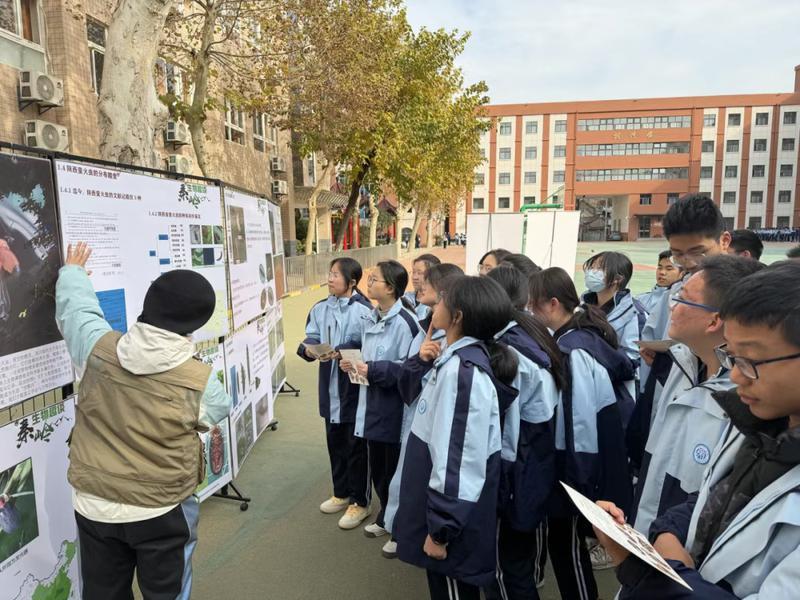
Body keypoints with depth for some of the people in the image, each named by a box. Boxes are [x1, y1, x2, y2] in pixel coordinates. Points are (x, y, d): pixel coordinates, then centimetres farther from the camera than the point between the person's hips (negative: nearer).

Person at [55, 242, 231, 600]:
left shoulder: (97, 349, -14)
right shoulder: (199, 381, -20)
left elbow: (75, 304, 6)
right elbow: (219, 411, 2)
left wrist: (73, 272, 27)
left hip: (93, 505, 4)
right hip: (161, 510, -3)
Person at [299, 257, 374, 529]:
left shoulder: (364, 310, -15)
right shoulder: (320, 309, 5)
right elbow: (310, 339, 1)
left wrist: (340, 353, -24)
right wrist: (309, 349, -20)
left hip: (356, 390, -6)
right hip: (330, 389, 6)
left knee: (357, 446, 7)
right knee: (335, 443, 20)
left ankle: (360, 502, 25)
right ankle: (342, 494, 40)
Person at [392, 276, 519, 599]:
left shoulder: (463, 369, -26)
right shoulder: (455, 360, 5)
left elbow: (459, 459, -26)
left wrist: (440, 529, -20)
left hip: (452, 514, -9)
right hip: (441, 504, 9)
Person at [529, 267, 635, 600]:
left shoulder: (572, 350, -24)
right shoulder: (588, 334, 4)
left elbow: (579, 424, -23)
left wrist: (576, 481, -15)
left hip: (582, 470, -9)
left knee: (566, 544, 8)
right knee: (567, 542, 21)